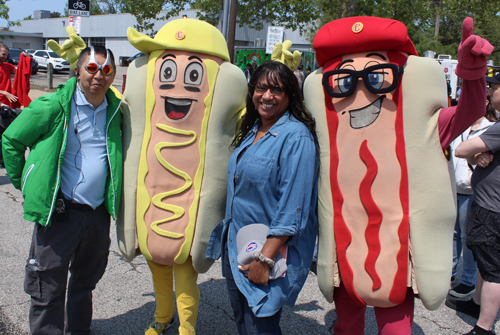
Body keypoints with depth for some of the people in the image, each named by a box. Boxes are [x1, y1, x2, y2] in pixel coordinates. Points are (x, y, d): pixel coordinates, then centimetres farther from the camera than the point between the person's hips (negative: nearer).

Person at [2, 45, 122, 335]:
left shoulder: (115, 110, 5)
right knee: (48, 289, 5)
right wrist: (25, 185, 3)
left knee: (85, 283, 21)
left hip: (98, 213, 5)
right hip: (60, 211, -4)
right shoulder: (54, 106, -9)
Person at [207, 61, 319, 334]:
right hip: (235, 248, 8)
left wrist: (266, 258, -25)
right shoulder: (251, 131, 9)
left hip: (273, 252, -8)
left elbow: (292, 209, -23)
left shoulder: (296, 137, -17)